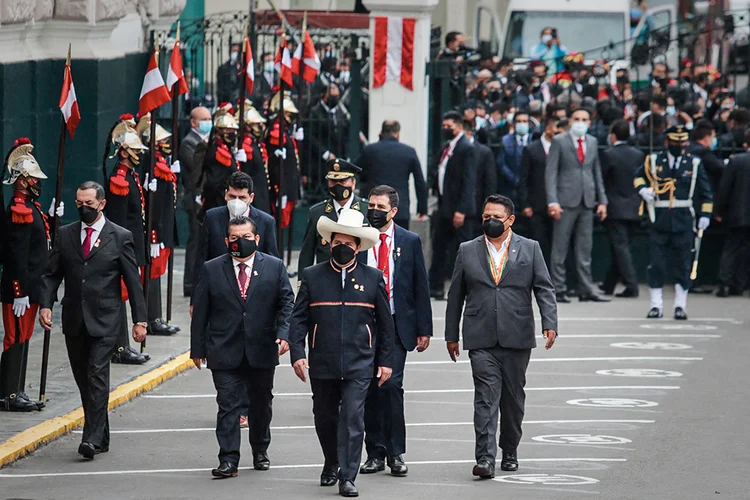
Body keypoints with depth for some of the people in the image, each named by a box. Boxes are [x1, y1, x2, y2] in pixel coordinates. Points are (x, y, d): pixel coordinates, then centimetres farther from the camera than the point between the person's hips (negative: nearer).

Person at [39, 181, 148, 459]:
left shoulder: (120, 237, 0)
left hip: (105, 321, -4)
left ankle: (92, 439, -18)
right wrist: (46, 305, -6)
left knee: (97, 376, -14)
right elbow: (51, 274, 10)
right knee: (83, 379, 9)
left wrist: (140, 319, -2)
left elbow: (133, 281, 1)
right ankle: (100, 437, 19)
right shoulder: (65, 235, 9)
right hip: (74, 321, 4)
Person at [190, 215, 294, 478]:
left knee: (261, 404, 14)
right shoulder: (212, 270, 2)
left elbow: (286, 303, 1)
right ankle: (228, 460, -7)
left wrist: (283, 334, -14)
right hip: (225, 353, -1)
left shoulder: (275, 267, 3)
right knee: (228, 405, -7)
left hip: (262, 351, 1)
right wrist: (198, 348, 1)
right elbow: (200, 311, 4)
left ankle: (260, 451, 31)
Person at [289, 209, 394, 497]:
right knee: (324, 418, 12)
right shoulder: (311, 277, 4)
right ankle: (331, 463, 36)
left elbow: (385, 322, 8)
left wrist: (385, 361, 6)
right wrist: (297, 353, -9)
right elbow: (299, 319, 2)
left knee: (352, 419, -9)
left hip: (359, 365, -1)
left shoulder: (373, 278, 5)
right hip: (322, 365, 1)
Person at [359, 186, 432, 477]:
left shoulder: (410, 242, 4)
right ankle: (375, 453, 12)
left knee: (391, 385, -13)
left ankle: (396, 455, -5)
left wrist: (424, 329, 2)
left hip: (397, 326, -2)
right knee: (370, 388, 4)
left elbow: (421, 287, 6)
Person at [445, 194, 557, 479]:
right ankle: (485, 458, -17)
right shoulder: (468, 251, 9)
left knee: (513, 397, 9)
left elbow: (544, 289, 3)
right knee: (486, 396, -11)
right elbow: (456, 295, 12)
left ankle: (510, 452, 24)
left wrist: (549, 324, -11)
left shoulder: (529, 249, 6)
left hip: (517, 338, 1)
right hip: (481, 340, -1)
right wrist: (451, 335, 10)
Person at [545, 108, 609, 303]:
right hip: (566, 200, -4)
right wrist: (552, 201, -14)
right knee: (560, 248, -1)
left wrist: (602, 200, 11)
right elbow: (550, 172, -5)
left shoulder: (592, 142, 13)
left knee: (585, 249, 5)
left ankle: (586, 290, 8)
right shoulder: (559, 141, -1)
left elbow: (597, 172, 17)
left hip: (587, 202, 4)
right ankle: (558, 290, 1)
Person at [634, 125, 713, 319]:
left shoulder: (694, 163, 6)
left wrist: (705, 215, 3)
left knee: (683, 265, 2)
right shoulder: (654, 161, 5)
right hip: (659, 220, 0)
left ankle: (680, 305, 10)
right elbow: (638, 176, 20)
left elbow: (705, 192, 11)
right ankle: (656, 305, 7)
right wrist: (642, 189, -1)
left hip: (684, 221, 0)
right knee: (656, 264, -1)